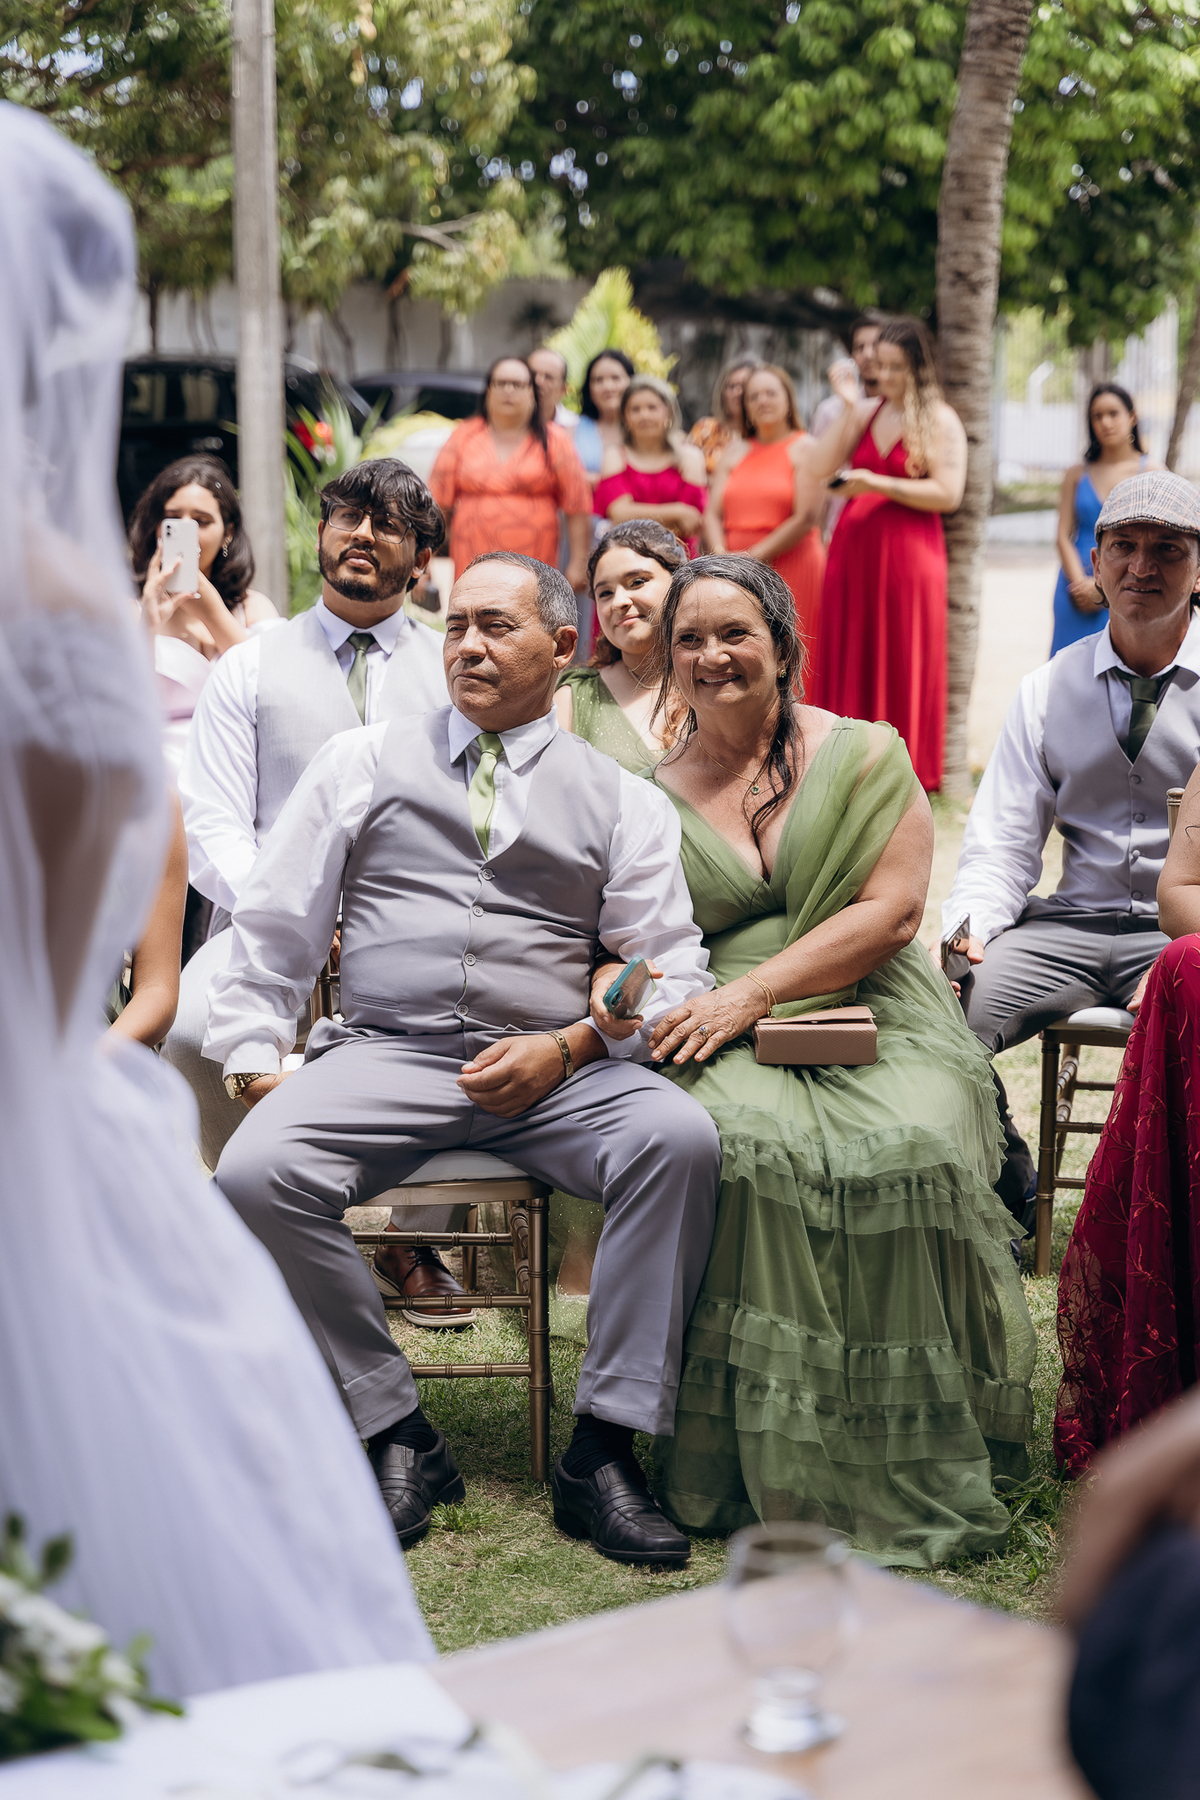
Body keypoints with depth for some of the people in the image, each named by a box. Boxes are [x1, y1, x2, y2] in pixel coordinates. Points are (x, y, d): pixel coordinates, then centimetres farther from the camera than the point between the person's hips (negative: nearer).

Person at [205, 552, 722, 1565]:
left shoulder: (617, 796, 13)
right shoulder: (363, 764, 17)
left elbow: (670, 969, 6)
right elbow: (274, 924, 16)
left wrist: (566, 1047, -10)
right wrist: (254, 1055, 4)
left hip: (559, 1072, 0)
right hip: (384, 1057, 1)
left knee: (680, 1137, -30)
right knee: (254, 1174, -28)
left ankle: (604, 1446, -22)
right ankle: (395, 1432, -12)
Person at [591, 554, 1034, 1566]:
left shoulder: (866, 758, 8)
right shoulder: (655, 796, 15)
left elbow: (891, 910, -3)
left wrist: (749, 993, -13)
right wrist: (616, 986, -11)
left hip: (875, 1024, -1)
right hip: (726, 1050, 1)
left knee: (913, 1146, -33)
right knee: (753, 1142, -34)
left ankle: (907, 1470, -18)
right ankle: (766, 1468, -24)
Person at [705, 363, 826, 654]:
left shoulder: (804, 449, 1)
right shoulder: (736, 451, 18)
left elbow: (806, 518, -9)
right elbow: (712, 513, 11)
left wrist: (753, 557, -12)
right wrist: (722, 556, -9)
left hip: (791, 570, -5)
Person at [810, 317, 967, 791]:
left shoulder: (941, 421, -1)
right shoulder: (867, 413, 13)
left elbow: (948, 493, -11)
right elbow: (818, 468, 3)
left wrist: (878, 484, -14)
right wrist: (848, 407, -2)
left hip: (908, 552, -5)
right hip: (853, 549, 5)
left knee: (901, 662, -1)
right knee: (849, 659, 4)